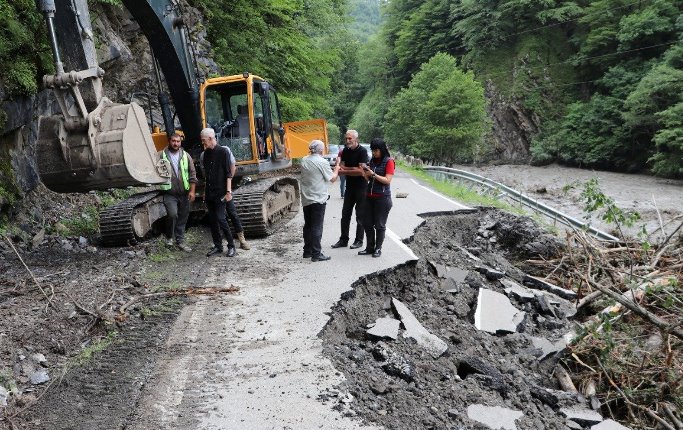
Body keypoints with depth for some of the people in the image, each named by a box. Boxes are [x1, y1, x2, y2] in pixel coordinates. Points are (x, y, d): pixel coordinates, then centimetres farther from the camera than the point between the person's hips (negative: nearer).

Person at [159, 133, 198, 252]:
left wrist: (192, 191, -2)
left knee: (183, 218, 9)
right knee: (172, 214, -19)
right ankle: (169, 236, 7)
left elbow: (192, 174, 4)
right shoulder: (162, 155, -2)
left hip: (184, 193, 3)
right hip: (169, 194, -3)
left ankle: (180, 241, 23)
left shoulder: (186, 156, 5)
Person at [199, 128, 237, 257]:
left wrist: (228, 191, -16)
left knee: (220, 218, -11)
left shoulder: (223, 151, -6)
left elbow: (228, 173, -10)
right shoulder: (205, 154, 12)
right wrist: (205, 192, 17)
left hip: (220, 192, -7)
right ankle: (218, 246, 17)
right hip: (209, 192, 7)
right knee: (212, 220, 7)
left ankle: (231, 246, 0)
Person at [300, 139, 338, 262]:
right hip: (318, 199, -6)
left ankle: (307, 251, 22)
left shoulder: (304, 160, 5)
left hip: (306, 199, 6)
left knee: (308, 225, 15)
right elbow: (332, 179, -6)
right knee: (317, 227, -2)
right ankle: (316, 254, 1)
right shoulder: (322, 162, -13)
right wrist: (336, 169, 12)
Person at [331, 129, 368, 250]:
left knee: (360, 215, 2)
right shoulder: (345, 151, 7)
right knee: (345, 214, 9)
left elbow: (361, 171, -20)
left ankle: (359, 240, 11)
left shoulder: (362, 151, -13)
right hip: (349, 186, 6)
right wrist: (353, 169, -15)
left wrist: (344, 171, -15)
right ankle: (343, 239, 18)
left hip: (360, 187, -6)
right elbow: (341, 167, 4)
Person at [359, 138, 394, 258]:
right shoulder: (372, 161, 11)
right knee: (367, 223, 7)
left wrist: (373, 174, -19)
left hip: (382, 198, -6)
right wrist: (365, 173, -4)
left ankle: (378, 248, 13)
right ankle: (370, 247, 18)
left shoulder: (389, 162, -7)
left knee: (379, 225, 3)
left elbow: (387, 180, -14)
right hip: (370, 197, 6)